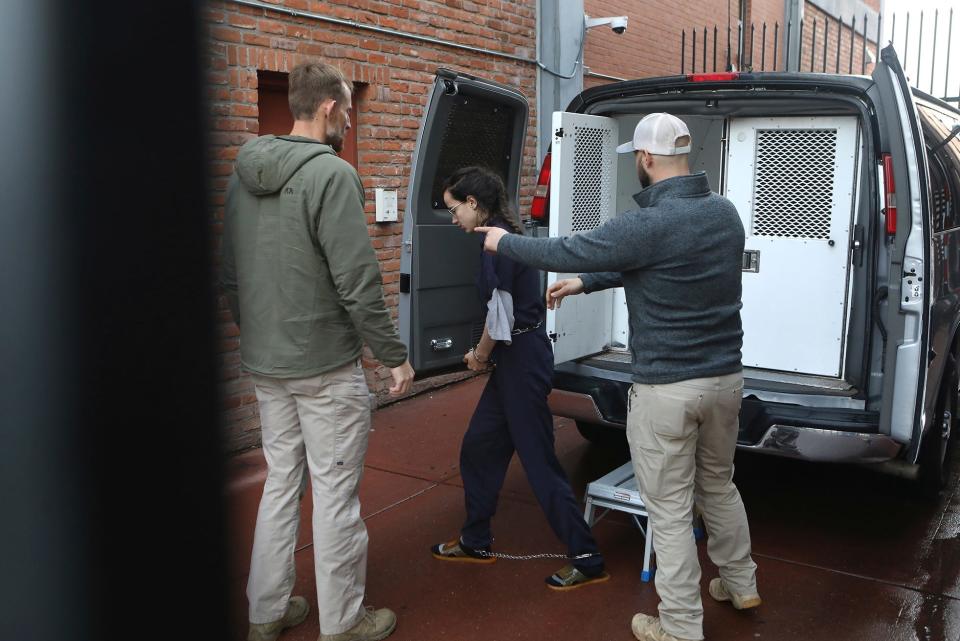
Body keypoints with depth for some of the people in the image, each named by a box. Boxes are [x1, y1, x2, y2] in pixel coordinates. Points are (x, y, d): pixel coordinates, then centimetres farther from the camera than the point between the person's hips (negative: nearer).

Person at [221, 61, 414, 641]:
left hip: (265, 364, 8)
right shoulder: (331, 174, -16)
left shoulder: (244, 175, 9)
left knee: (281, 481, 18)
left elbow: (230, 274, 15)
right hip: (325, 365, -8)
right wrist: (396, 355, -12)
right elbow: (358, 282, -20)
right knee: (336, 491, 4)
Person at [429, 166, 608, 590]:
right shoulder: (500, 237, 12)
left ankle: (587, 560, 9)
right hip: (513, 360, 10)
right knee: (478, 448, 17)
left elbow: (500, 316, -19)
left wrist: (481, 355, -3)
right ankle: (475, 542, 32)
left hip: (522, 361, -10)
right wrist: (483, 353, 8)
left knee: (538, 460, -2)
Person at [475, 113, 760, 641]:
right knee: (718, 485, 27)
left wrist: (503, 242, 7)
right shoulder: (725, 212, 4)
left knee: (669, 509, 7)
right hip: (725, 378, 8)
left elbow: (565, 251, -11)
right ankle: (740, 583, 45)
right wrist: (584, 283, 20)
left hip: (667, 389, -8)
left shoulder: (648, 224, -21)